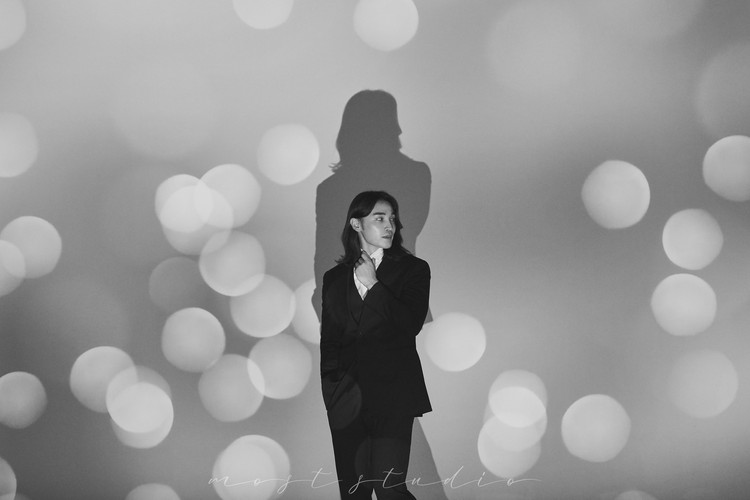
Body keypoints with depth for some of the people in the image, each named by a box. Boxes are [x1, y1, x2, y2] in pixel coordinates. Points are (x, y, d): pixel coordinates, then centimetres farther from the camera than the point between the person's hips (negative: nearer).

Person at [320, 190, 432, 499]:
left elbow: (412, 323, -9)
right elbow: (328, 340, 14)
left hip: (392, 395, -3)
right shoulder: (335, 277, 14)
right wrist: (331, 389, 4)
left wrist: (373, 284, -6)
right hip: (346, 397, 3)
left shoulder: (413, 269, 6)